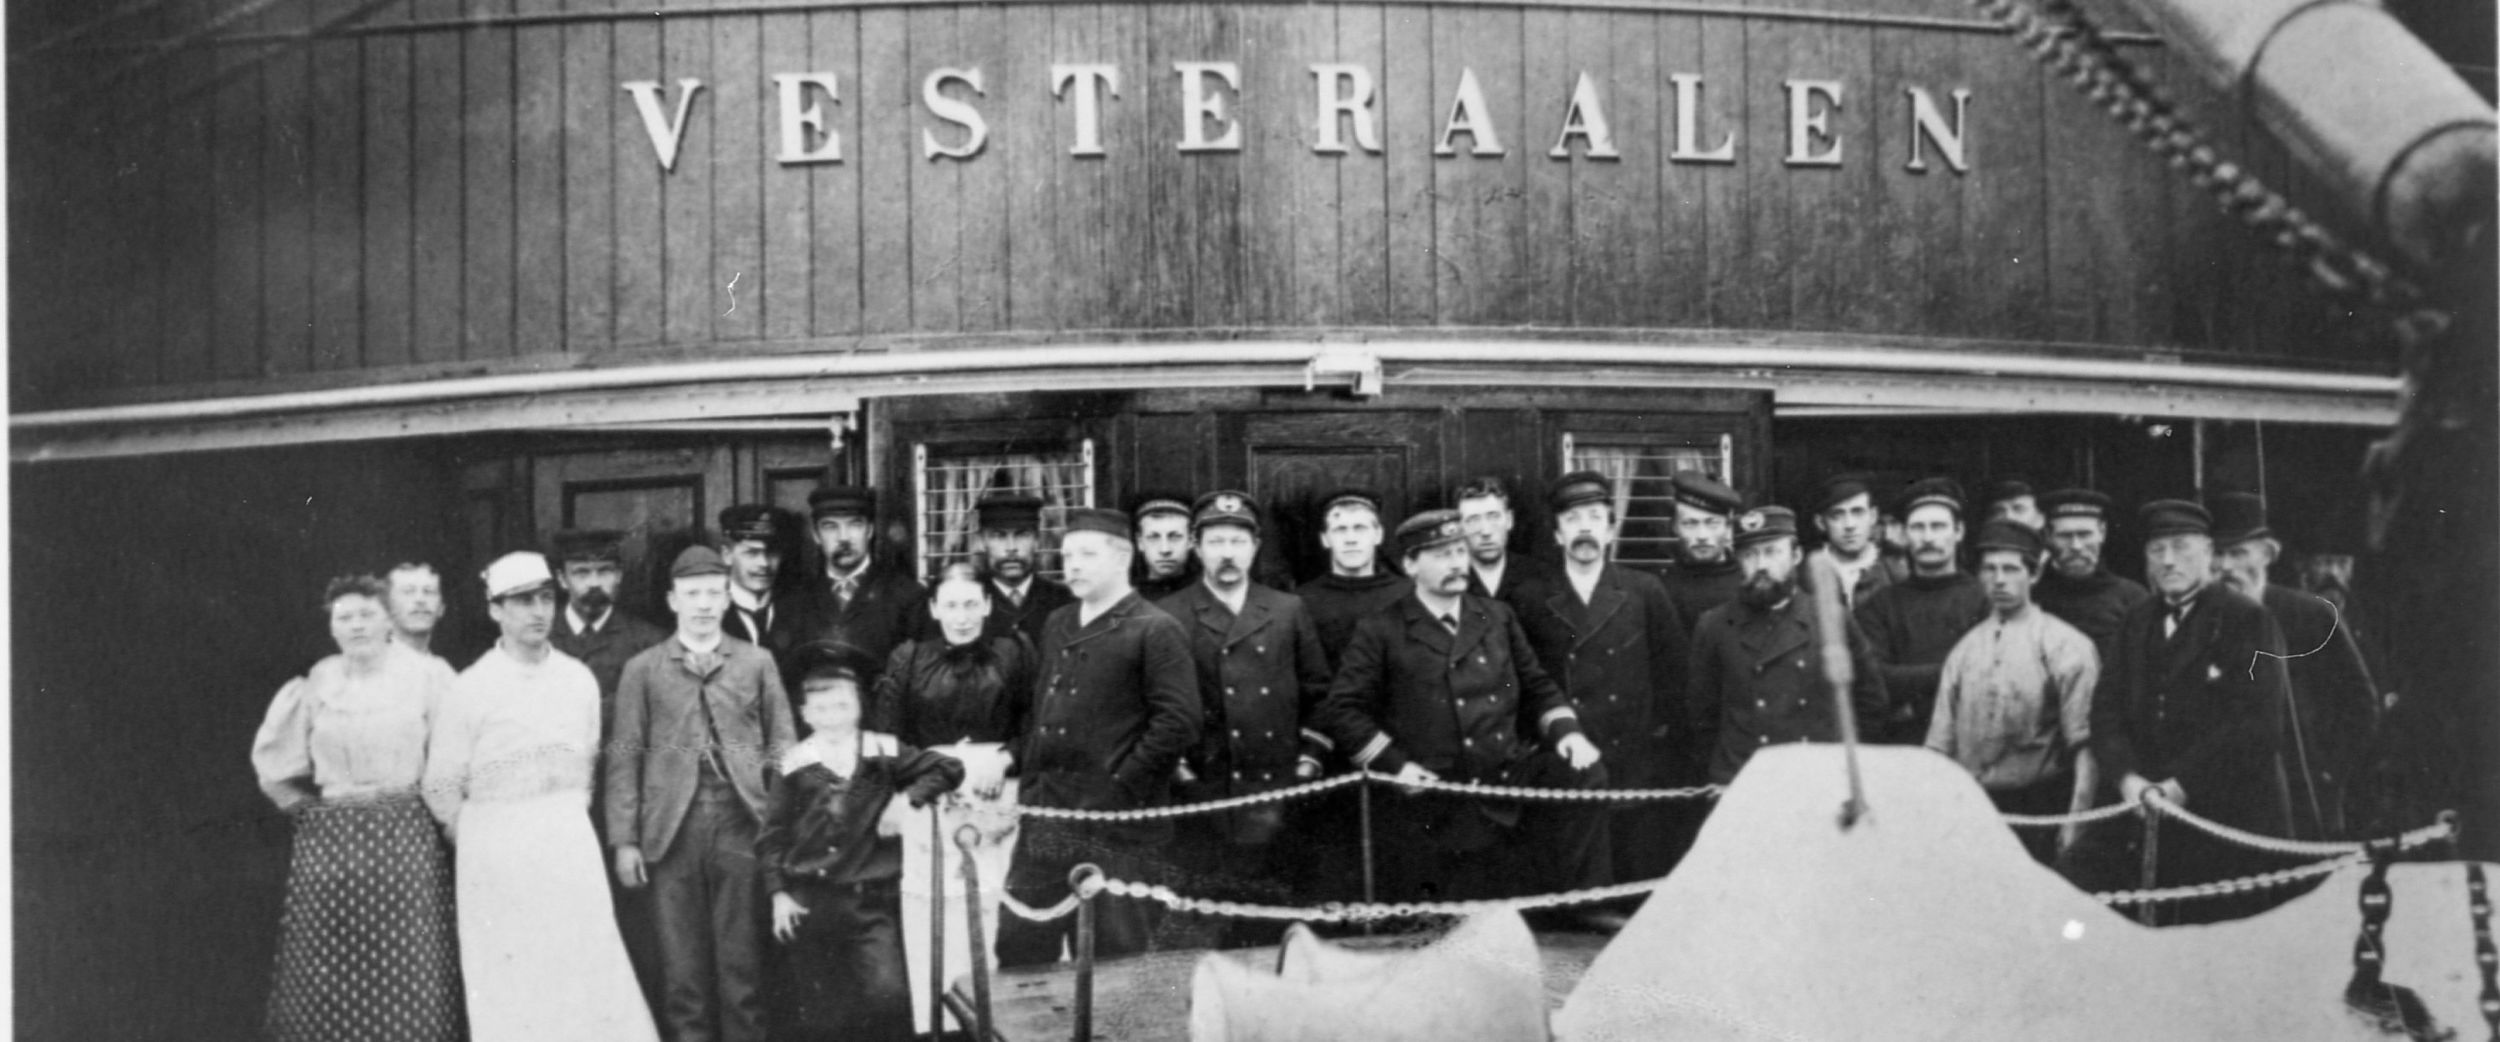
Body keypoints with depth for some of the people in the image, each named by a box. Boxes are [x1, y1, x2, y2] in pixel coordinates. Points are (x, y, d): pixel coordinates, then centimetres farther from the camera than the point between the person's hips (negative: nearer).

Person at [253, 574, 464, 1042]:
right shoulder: (316, 684, 5)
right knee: (327, 975, 5)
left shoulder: (426, 674, -2)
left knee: (408, 975, -1)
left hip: (406, 839, -2)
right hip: (329, 841, 3)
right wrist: (305, 806, 10)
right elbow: (274, 759, 15)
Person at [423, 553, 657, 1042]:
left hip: (570, 844, 3)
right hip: (497, 853, -3)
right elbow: (441, 787, -2)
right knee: (510, 992, 3)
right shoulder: (470, 690, -8)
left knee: (590, 981, 3)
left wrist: (568, 820, 13)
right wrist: (484, 844, 4)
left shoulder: (580, 680, 3)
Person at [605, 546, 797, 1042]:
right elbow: (624, 756, 5)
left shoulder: (757, 662, 10)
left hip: (742, 822, 0)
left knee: (742, 959, 1)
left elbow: (782, 747, 9)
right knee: (682, 961, 3)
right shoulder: (643, 669, 8)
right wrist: (624, 839, -1)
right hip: (672, 828, 0)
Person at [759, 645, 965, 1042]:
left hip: (874, 900, 0)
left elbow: (949, 768, 6)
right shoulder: (793, 765, 0)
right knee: (812, 1008, 7)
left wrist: (908, 799, -8)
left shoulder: (883, 753, 2)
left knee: (888, 995, -12)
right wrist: (778, 893, -5)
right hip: (809, 903, 0)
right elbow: (771, 836, 2)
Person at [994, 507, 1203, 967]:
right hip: (1044, 822, 7)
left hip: (1114, 828, -7)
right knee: (1018, 951, 11)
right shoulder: (1057, 625, 16)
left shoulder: (1155, 631, -7)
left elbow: (1179, 722, -14)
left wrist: (1122, 784, -15)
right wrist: (1014, 755, 7)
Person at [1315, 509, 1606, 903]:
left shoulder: (1498, 617, 13)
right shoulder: (1380, 632, 0)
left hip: (1509, 796, 4)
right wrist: (1393, 764, -10)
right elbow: (1341, 709, -1)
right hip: (1430, 817, -3)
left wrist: (1566, 731, -1)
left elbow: (1537, 686, 18)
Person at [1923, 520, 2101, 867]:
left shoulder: (2066, 646, -3)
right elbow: (1940, 743, 11)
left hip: (2040, 811, -4)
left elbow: (2084, 745, -7)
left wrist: (2076, 822, -14)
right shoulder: (1964, 650, 11)